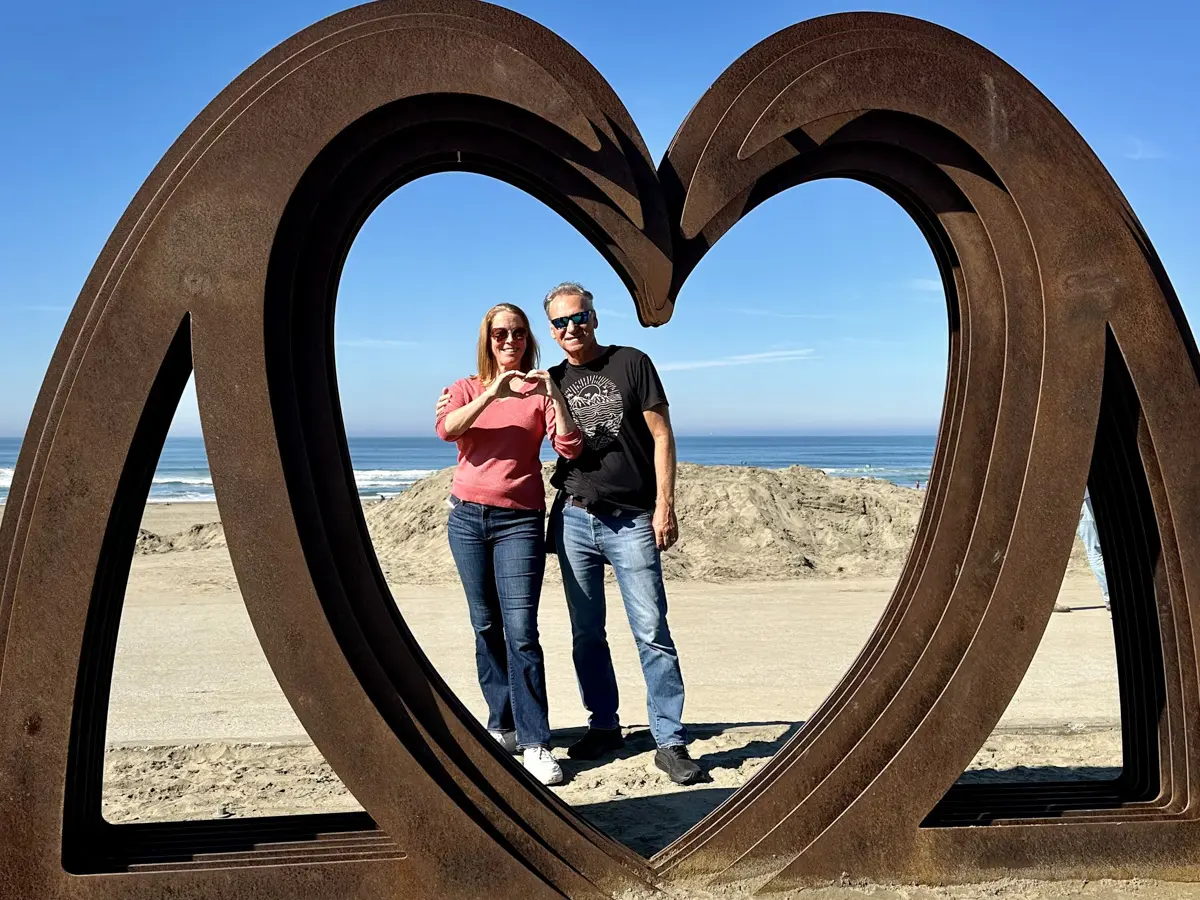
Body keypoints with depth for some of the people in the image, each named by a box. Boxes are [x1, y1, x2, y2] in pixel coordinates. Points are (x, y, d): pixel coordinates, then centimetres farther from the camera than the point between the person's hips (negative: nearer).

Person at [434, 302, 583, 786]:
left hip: (519, 520, -3)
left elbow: (570, 447, -6)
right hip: (468, 516, 3)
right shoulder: (467, 388, 11)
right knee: (486, 627, 8)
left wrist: (554, 395, -15)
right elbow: (446, 428, -10)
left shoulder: (539, 392, 6)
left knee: (521, 630, -11)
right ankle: (503, 726, 19)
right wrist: (492, 394, -19)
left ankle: (535, 744, -8)